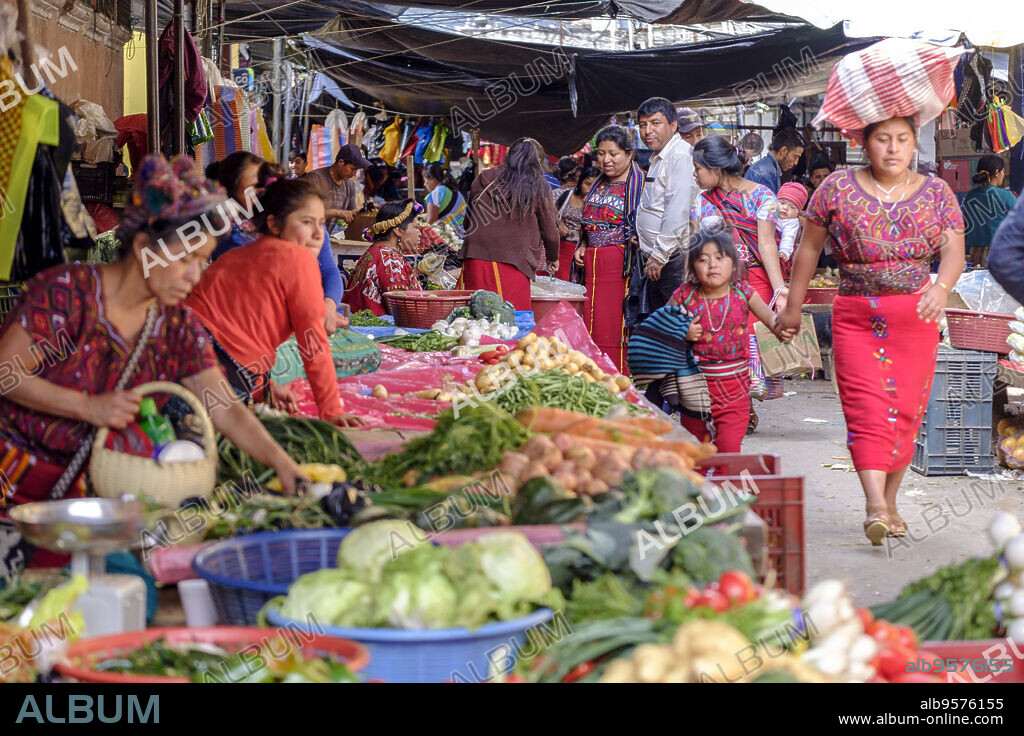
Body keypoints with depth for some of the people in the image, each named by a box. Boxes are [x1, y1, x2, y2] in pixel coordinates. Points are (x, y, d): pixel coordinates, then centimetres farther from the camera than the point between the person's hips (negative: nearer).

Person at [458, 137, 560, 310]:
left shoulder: (484, 179, 10)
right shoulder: (539, 188, 4)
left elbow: (468, 223, 17)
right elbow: (550, 233, 10)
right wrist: (553, 259, 27)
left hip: (476, 258, 3)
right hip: (513, 262, -2)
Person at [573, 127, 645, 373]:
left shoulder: (640, 183, -2)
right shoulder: (599, 185, 19)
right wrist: (581, 248, 13)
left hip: (621, 266, -7)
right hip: (592, 265, 7)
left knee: (615, 327, -9)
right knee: (591, 326, 4)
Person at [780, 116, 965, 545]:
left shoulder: (936, 193, 8)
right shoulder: (838, 188, 4)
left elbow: (954, 252, 0)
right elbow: (809, 248, 9)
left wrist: (941, 287, -22)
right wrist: (793, 308, 10)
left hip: (917, 319, 2)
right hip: (855, 316, -2)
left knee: (905, 412, 3)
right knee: (867, 408, -14)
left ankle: (889, 502, 18)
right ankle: (875, 507, -23)